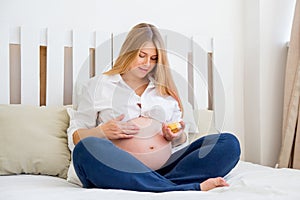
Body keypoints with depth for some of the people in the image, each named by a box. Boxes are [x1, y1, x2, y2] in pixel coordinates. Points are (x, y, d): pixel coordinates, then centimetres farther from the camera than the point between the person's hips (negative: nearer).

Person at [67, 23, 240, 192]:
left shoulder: (165, 90, 26)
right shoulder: (98, 85, 16)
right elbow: (75, 136, 11)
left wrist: (177, 135, 2)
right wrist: (102, 131, -9)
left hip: (166, 168, 3)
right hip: (121, 171, -2)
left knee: (229, 143, -15)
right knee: (87, 148, -37)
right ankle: (192, 188, -40)